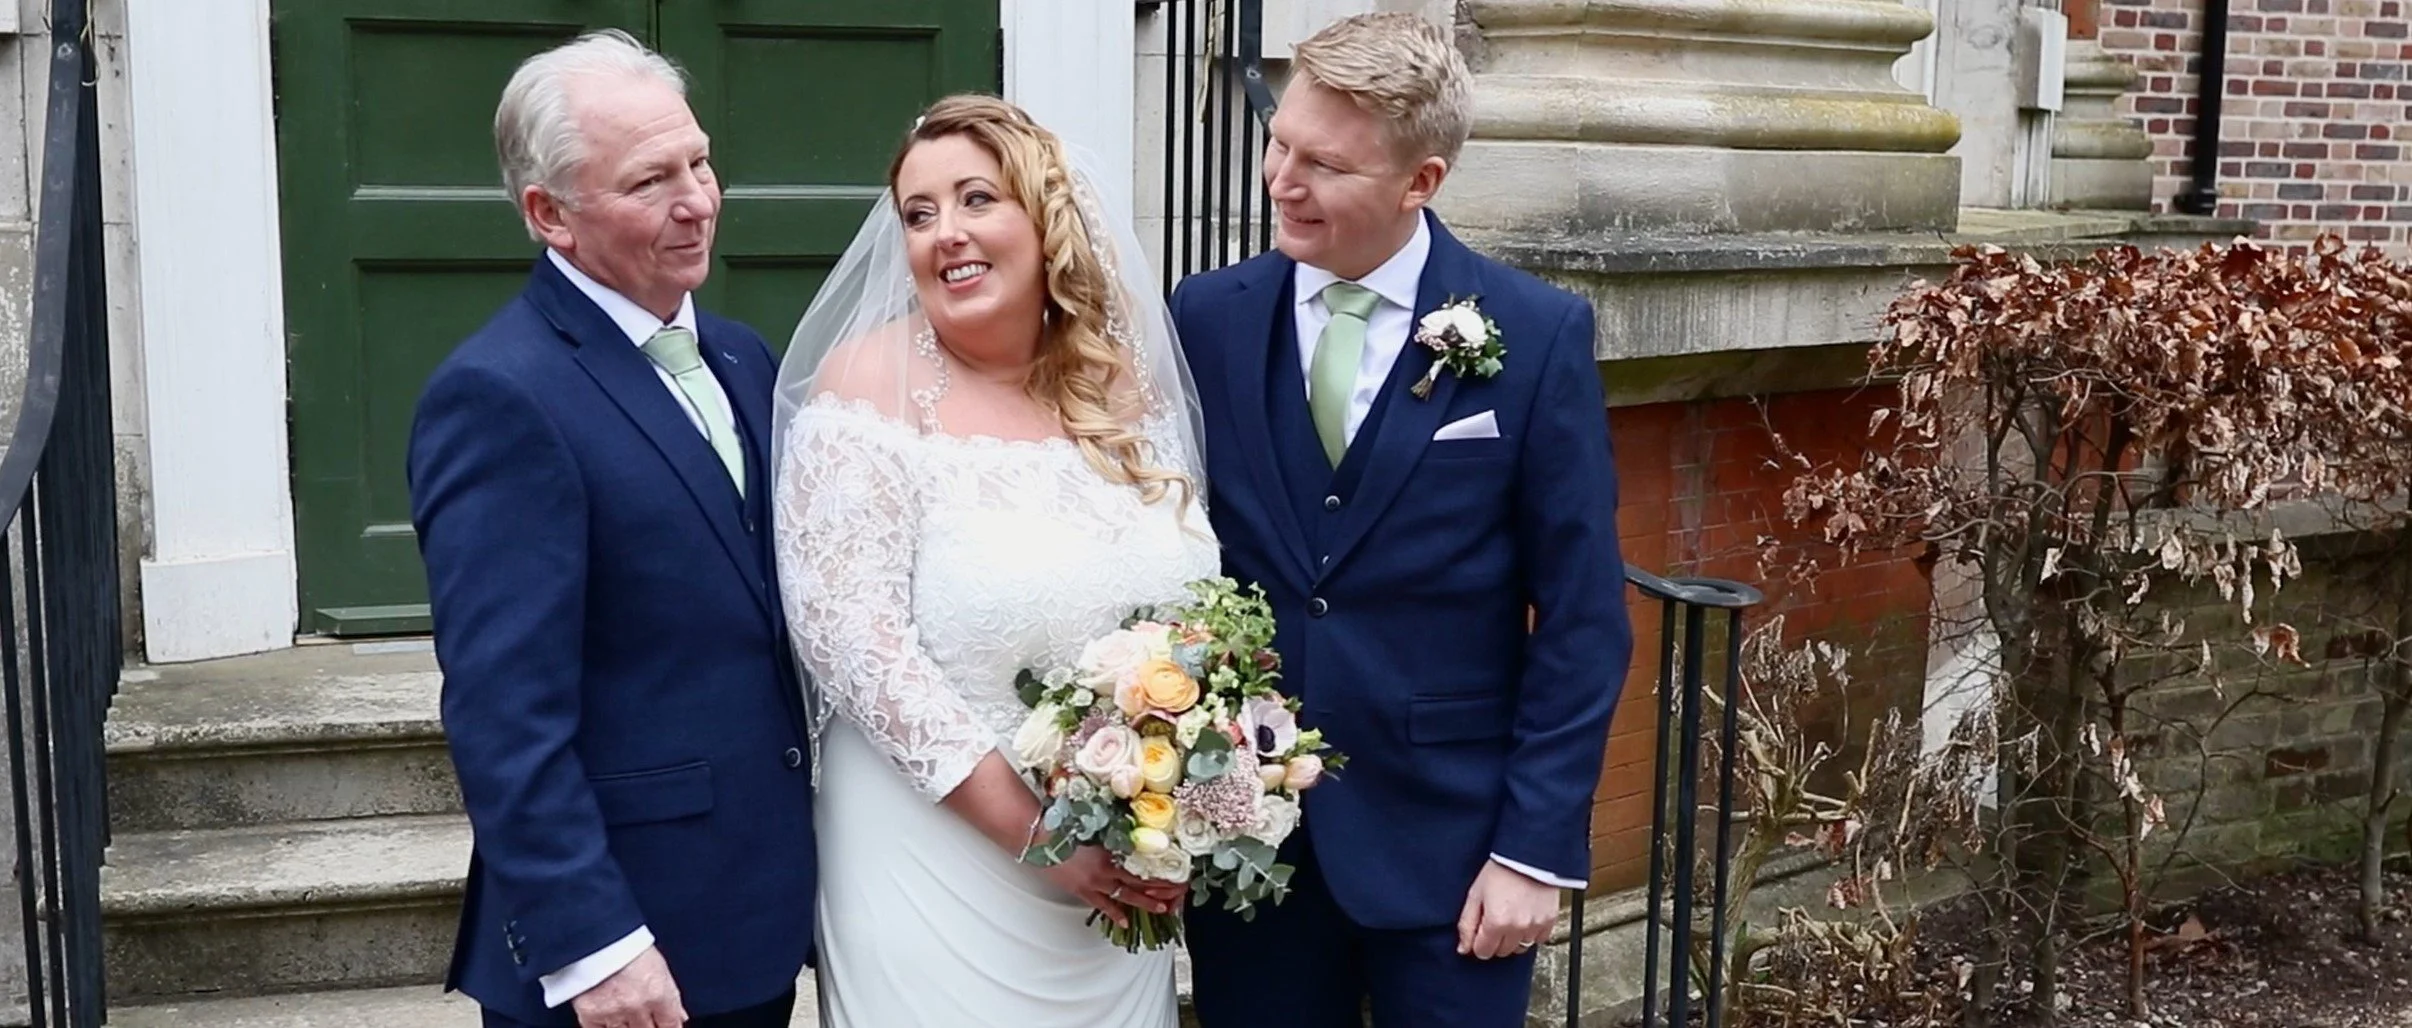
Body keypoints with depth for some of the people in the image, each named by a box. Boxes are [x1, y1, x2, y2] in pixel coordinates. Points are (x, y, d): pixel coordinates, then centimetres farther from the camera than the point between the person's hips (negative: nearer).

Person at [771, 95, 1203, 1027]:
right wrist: (1032, 829, -18)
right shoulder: (870, 390, -12)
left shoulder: (1125, 381, 2)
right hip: (939, 863, -4)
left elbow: (1193, 602, 9)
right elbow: (850, 639, -17)